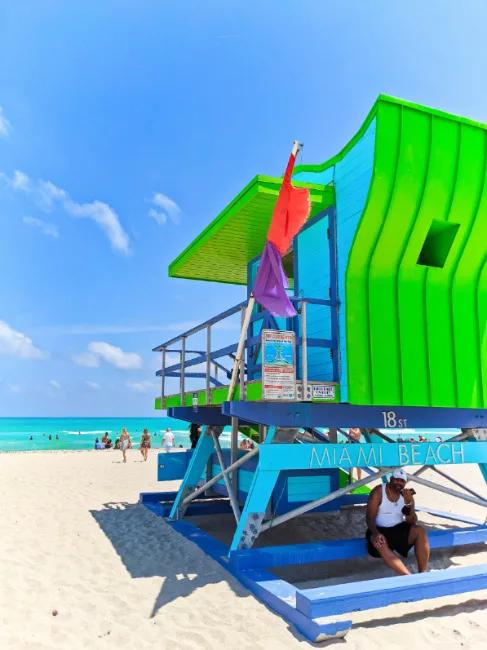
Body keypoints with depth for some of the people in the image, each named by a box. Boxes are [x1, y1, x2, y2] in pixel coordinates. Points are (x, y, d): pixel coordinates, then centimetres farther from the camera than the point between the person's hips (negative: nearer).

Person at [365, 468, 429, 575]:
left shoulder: (407, 495, 2)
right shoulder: (378, 492, -10)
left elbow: (412, 522, -4)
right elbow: (370, 517, -15)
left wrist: (408, 503, -20)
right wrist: (376, 533, -35)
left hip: (399, 529, 4)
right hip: (380, 531, -4)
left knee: (420, 531, -24)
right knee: (380, 544, -37)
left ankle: (422, 574, -23)